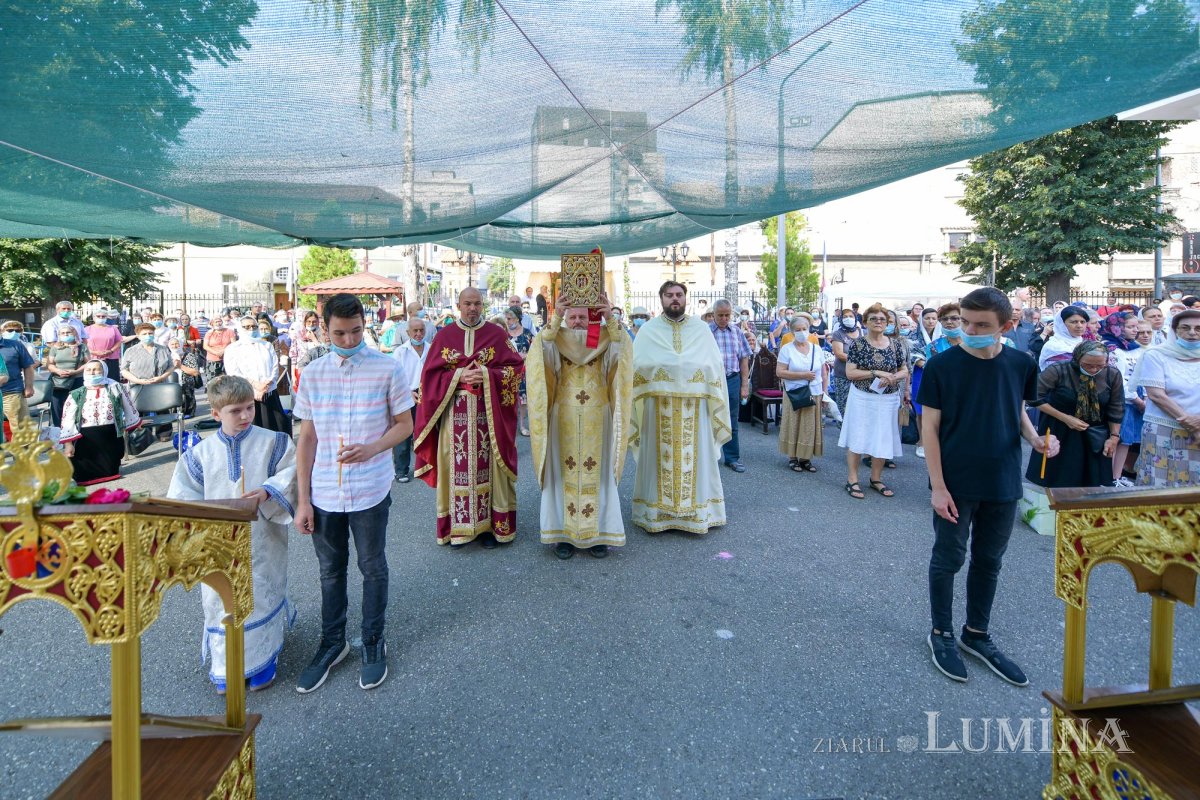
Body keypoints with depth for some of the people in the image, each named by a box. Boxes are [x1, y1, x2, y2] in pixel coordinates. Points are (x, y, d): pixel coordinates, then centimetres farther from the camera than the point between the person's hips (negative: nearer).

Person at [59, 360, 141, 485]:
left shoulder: (115, 389, 1)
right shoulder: (75, 395, 0)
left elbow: (129, 410, 13)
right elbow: (67, 421, -2)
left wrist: (137, 428, 20)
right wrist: (68, 444, -9)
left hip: (111, 438, 0)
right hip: (85, 441, 0)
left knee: (110, 471, 7)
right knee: (83, 475, 1)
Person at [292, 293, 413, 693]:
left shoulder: (387, 369, -8)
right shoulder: (312, 374, 0)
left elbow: (405, 424, -1)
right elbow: (306, 438, 4)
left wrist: (372, 448, -22)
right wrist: (302, 500, 2)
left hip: (370, 491, -2)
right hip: (324, 494, 3)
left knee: (373, 568, 13)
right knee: (330, 571, 17)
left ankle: (374, 642, 32)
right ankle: (332, 643, 37)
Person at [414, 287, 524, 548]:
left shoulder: (497, 334, 3)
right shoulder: (444, 336, 7)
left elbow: (517, 367, 0)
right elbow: (431, 373, 5)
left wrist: (487, 375, -14)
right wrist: (458, 376, -11)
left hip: (488, 412, -1)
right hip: (455, 413, 1)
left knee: (487, 465, 2)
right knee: (458, 466, 3)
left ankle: (490, 524, 14)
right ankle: (459, 526, 15)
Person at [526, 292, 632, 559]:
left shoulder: (603, 340, 5)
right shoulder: (556, 340, 5)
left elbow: (623, 348, -14)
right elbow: (541, 348, -16)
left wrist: (610, 320, -27)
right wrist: (555, 319, -28)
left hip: (596, 421, 1)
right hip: (564, 420, 0)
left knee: (597, 474, 4)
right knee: (564, 474, 3)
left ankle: (598, 532, 14)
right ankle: (563, 533, 11)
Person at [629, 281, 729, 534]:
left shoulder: (701, 329, 8)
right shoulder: (648, 330, 4)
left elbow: (715, 366, 8)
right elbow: (636, 366, 0)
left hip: (694, 407, 1)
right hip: (658, 406, -1)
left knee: (695, 458, 7)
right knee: (659, 457, 5)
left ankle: (697, 510, 20)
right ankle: (657, 511, 17)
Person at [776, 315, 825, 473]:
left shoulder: (817, 349, 9)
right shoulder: (786, 349, -3)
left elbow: (823, 373, 13)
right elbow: (779, 372, -12)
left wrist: (824, 393, 7)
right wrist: (803, 375, -14)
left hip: (814, 395, 3)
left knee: (810, 427, 4)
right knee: (794, 426, 1)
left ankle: (806, 458, 14)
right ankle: (792, 457, 12)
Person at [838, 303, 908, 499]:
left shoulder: (895, 345, 4)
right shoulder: (858, 344, -5)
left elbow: (905, 371, 10)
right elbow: (849, 373, -10)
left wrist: (892, 378, -12)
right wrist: (876, 373, -18)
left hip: (887, 400, 3)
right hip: (862, 398, -3)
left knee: (882, 439, 9)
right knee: (857, 438, 1)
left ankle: (876, 479, 25)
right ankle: (852, 480, 10)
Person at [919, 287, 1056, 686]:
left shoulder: (1022, 364, -1)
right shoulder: (942, 365, -12)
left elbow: (1018, 412, 13)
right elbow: (930, 427, -9)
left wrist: (1035, 438, -10)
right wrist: (937, 486, -13)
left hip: (1003, 484, 4)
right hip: (956, 484, -4)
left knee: (989, 560, 16)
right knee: (948, 558, 8)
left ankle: (977, 633, 33)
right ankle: (941, 633, 26)